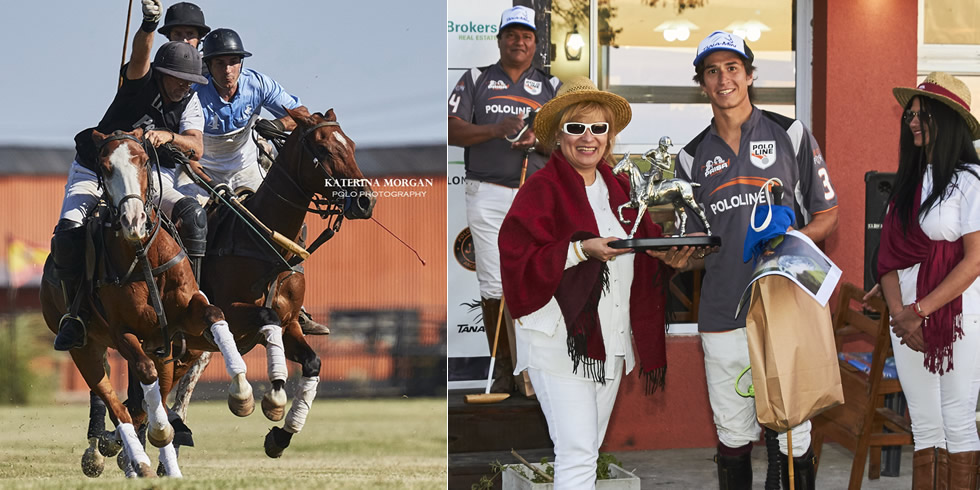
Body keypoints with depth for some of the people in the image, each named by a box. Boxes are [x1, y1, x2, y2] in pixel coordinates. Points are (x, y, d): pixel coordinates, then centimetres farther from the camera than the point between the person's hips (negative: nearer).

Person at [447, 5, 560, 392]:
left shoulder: (550, 87, 14)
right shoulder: (475, 81, 10)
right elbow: (453, 130, -1)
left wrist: (538, 139, -12)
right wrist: (496, 130, -16)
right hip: (488, 195, 0)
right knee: (493, 285, -2)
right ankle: (503, 367, 5)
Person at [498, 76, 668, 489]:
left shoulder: (619, 190, 13)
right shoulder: (542, 189, -7)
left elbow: (645, 269, 15)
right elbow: (518, 263, -15)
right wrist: (581, 250, -23)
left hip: (609, 343, 7)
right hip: (559, 342, -7)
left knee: (588, 452, 11)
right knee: (577, 454, -13)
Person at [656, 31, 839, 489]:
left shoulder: (790, 135, 4)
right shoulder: (693, 157, 12)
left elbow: (826, 215, 6)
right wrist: (681, 258, -6)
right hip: (723, 314, 3)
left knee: (792, 434, -4)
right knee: (732, 433, 7)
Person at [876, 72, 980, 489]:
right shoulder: (907, 183, 14)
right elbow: (888, 257, 10)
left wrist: (920, 310, -12)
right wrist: (899, 314, -7)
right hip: (909, 317, 6)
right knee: (925, 427, 6)